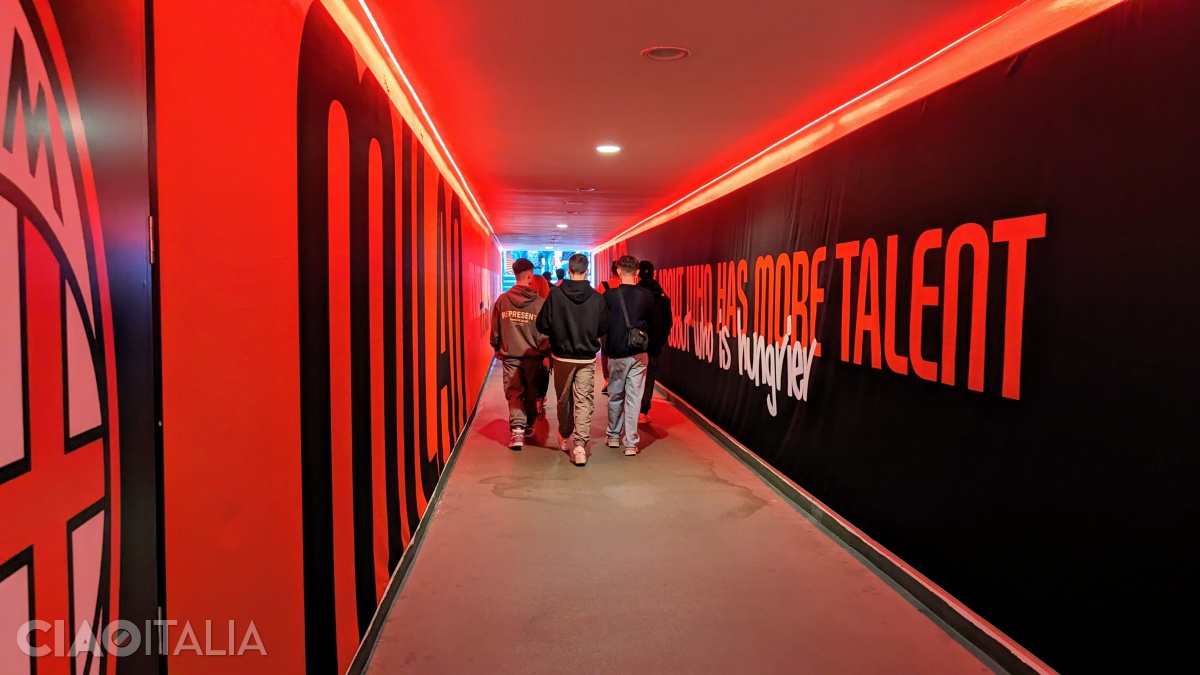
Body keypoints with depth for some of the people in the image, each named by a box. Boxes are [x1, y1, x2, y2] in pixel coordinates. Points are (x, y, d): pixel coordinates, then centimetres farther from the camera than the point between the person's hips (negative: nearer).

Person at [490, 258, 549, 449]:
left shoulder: (502, 300, -4)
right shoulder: (539, 302, -9)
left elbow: (495, 330, 4)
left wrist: (498, 349, 20)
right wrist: (545, 353, 8)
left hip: (510, 355, 0)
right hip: (533, 356, 0)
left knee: (514, 393, 4)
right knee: (531, 394, 16)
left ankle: (517, 430, -10)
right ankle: (529, 427, 30)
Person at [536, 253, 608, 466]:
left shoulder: (555, 294, -12)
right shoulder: (596, 298, -9)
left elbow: (542, 325, -9)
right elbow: (604, 328, 0)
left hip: (562, 356, 1)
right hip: (587, 358, 0)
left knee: (564, 399, 17)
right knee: (584, 402, 2)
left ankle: (565, 437, 36)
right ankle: (580, 445, -7)